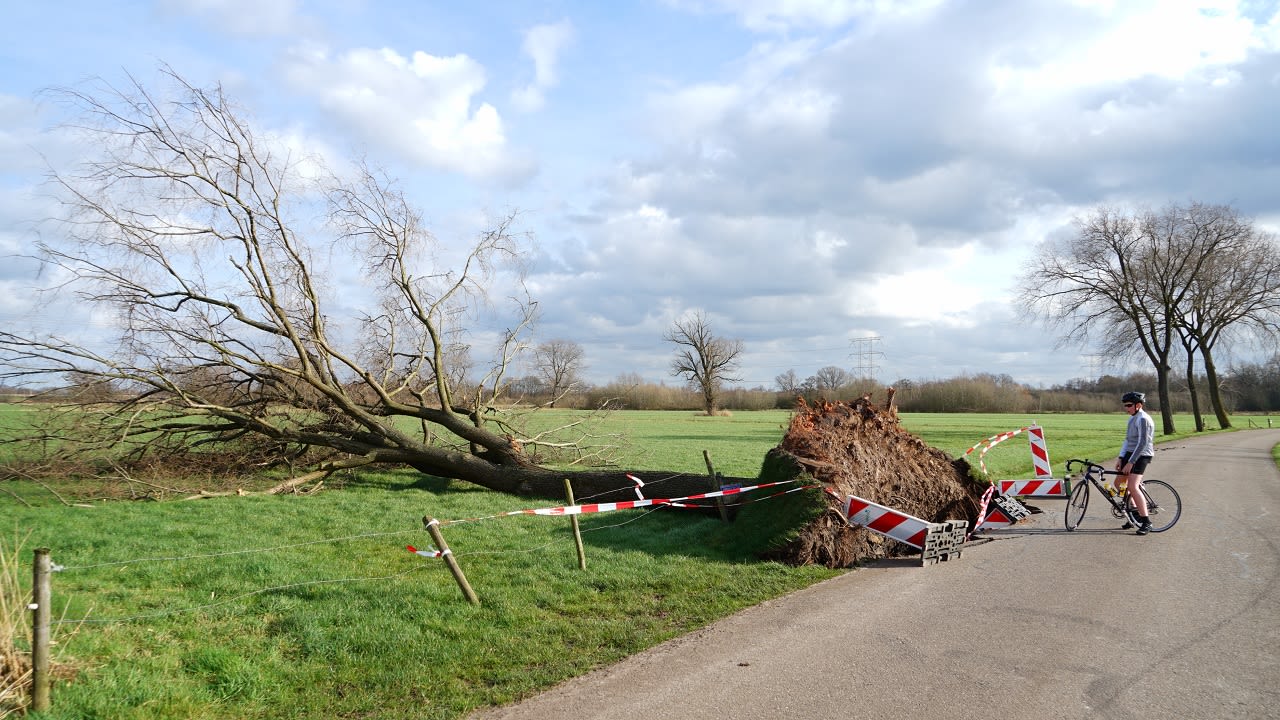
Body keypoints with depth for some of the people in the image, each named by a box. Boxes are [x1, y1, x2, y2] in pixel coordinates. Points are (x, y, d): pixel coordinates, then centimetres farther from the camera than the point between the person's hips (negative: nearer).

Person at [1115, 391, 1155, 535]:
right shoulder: (1132, 418, 14)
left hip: (1141, 455, -10)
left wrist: (1130, 462, -23)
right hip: (1130, 453, 10)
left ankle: (1146, 522, -16)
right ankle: (1134, 510, 28)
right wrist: (1120, 458, 6)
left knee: (1133, 487, -21)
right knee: (1119, 483, 15)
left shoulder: (1143, 419, -17)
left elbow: (1142, 443, -22)